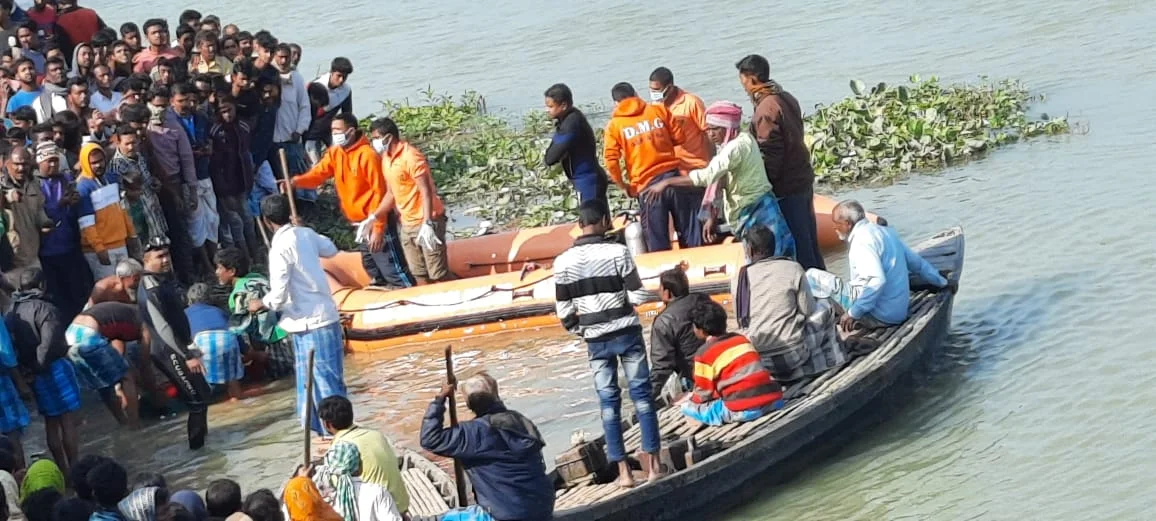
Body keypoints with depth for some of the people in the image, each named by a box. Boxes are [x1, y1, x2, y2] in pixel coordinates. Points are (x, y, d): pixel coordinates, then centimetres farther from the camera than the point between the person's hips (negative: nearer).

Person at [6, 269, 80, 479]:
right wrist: (39, 366, -11)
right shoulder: (45, 309, -14)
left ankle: (63, 469, 20)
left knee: (51, 423, 14)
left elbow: (11, 344, 4)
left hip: (34, 375, 7)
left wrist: (25, 368, 5)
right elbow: (49, 343, -22)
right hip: (54, 368, -7)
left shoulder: (11, 314, 7)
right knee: (67, 420, 1)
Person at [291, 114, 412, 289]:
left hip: (375, 222, -9)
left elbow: (380, 193, -19)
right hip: (359, 224, 9)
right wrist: (297, 181, -26)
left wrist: (378, 228, -21)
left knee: (392, 270, -9)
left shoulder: (368, 155, -19)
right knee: (371, 267, 20)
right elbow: (318, 174, -4)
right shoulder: (335, 153, 6)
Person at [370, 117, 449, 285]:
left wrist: (427, 224, -29)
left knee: (439, 275, -9)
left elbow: (426, 191, -21)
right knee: (419, 274, 11)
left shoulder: (410, 156, -17)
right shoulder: (386, 159, 9)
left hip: (426, 222, -9)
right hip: (407, 224, 9)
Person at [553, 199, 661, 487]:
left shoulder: (563, 262, -4)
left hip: (596, 340, 2)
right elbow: (638, 296, -10)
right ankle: (652, 463, 6)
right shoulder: (617, 252, -12)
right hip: (627, 333, -2)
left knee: (609, 402, 7)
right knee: (642, 395, 6)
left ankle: (623, 470, 6)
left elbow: (564, 311, 0)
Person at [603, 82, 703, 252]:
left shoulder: (614, 125, 1)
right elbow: (679, 137, 11)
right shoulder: (659, 110, 7)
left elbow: (611, 161, -7)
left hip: (647, 185, -2)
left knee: (657, 243, 4)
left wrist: (623, 186, 6)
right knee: (690, 232, 11)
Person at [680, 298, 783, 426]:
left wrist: (688, 399, 24)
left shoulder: (704, 353, 1)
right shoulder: (741, 339, 20)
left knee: (688, 407, 3)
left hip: (743, 410, -6)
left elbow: (704, 394, 2)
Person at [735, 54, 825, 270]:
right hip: (803, 179, 9)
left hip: (786, 186, -9)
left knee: (798, 244, -3)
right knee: (809, 239, 16)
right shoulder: (787, 98, 9)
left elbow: (769, 155, -21)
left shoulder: (766, 108, -19)